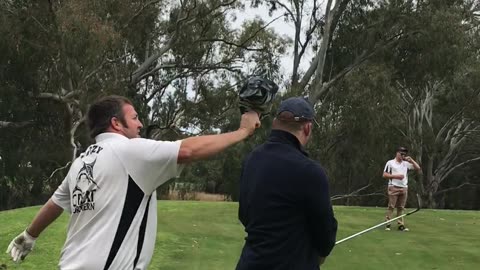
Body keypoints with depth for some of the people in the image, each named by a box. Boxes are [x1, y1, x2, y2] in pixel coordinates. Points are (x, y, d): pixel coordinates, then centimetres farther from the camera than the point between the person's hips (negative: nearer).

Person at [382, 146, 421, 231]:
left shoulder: (406, 163, 15)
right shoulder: (390, 163, 3)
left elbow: (418, 168, 12)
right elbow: (384, 175, -3)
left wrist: (411, 160, 3)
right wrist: (396, 176, -13)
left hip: (404, 188, 5)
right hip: (393, 188, -4)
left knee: (401, 207, 5)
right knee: (391, 206, -8)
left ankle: (401, 225, 7)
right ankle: (387, 224, -7)